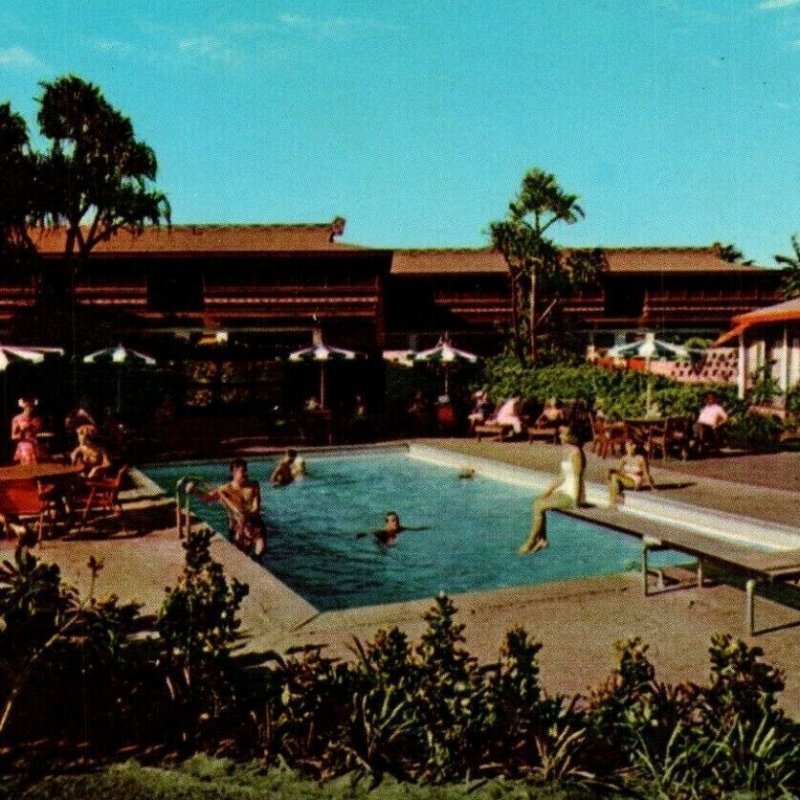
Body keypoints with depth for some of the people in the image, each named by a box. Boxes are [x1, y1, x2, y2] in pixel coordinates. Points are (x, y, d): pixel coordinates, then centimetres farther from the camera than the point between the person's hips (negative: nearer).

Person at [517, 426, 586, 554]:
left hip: (572, 494, -9)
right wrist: (550, 488, 9)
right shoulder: (565, 451, 11)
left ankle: (530, 542, -6)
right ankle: (542, 539, -1)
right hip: (564, 489, 9)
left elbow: (577, 478, -18)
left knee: (539, 506, -16)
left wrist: (575, 500, -17)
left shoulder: (575, 453, -18)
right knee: (537, 501, -3)